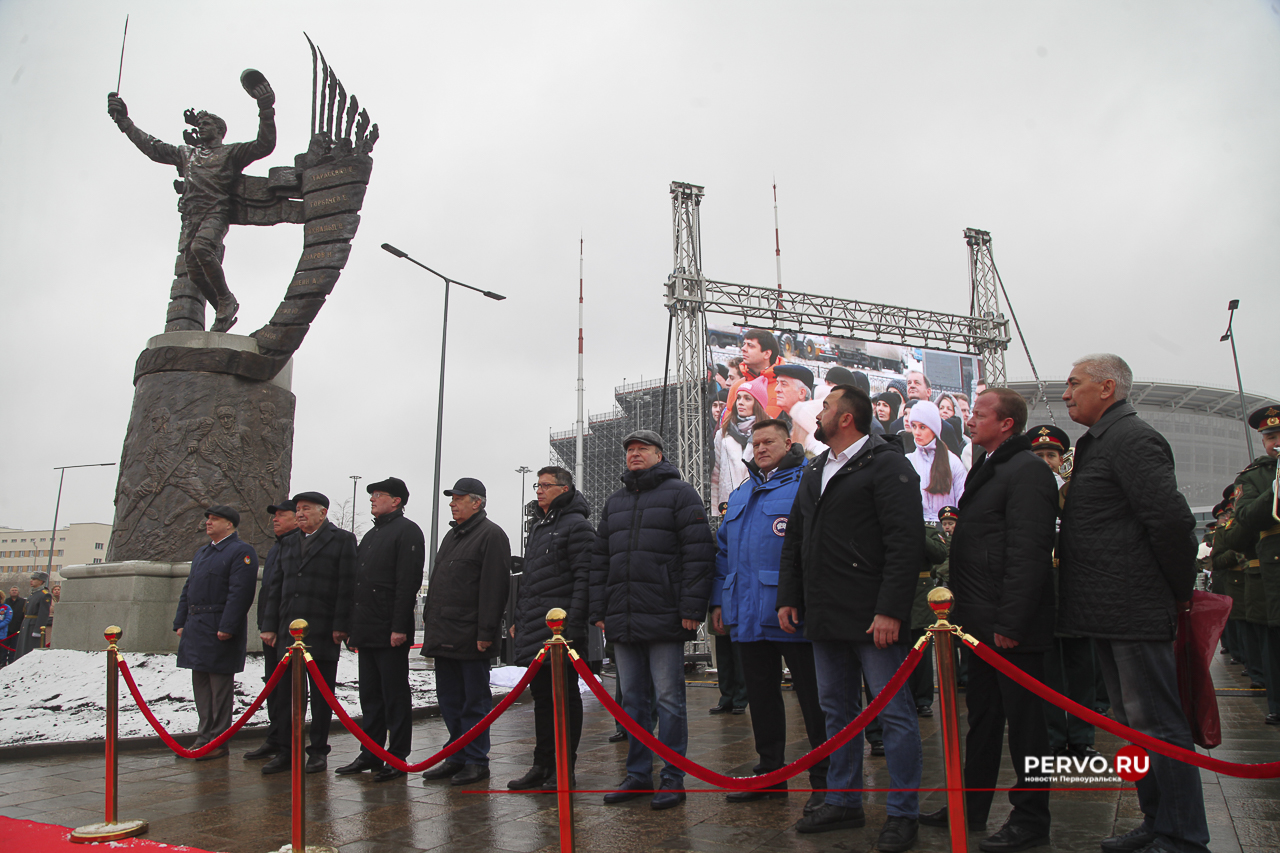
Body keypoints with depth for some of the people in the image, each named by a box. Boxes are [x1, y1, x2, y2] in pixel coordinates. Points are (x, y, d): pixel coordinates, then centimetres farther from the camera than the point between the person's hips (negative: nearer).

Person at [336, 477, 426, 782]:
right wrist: (353, 628, 17)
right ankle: (370, 754, 22)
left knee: (395, 696, -1)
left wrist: (399, 627, -21)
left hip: (390, 632, -9)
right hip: (367, 631, 9)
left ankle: (397, 759, 6)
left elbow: (408, 583, -15)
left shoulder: (407, 531, -7)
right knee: (370, 694, 13)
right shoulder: (370, 536, 21)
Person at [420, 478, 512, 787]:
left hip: (471, 637, -9)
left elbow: (493, 587, -16)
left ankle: (476, 760, 10)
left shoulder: (491, 535, -9)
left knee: (474, 700, 1)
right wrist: (430, 620, 17)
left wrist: (485, 632, -21)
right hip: (444, 635, 9)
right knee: (449, 699, 14)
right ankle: (456, 757, 24)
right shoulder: (452, 535, 19)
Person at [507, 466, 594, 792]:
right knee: (541, 695, 12)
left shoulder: (577, 524, -7)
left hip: (561, 627, -8)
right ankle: (542, 765, 21)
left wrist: (573, 621, -21)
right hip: (534, 629, 8)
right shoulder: (537, 527, 20)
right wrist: (518, 618, 19)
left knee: (565, 696, 0)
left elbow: (583, 576, -15)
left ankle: (564, 769, 8)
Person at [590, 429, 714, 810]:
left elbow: (698, 553, -8)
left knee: (669, 699, 0)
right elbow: (599, 560, 18)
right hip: (622, 621, 6)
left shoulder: (679, 493, 0)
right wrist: (598, 611, 10)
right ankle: (637, 774, 21)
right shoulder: (614, 502, 19)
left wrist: (691, 608, -15)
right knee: (632, 700, 11)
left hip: (664, 619, -6)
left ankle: (673, 778, 9)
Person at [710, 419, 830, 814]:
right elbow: (723, 551, 23)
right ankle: (771, 774, 27)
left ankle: (825, 780, 11)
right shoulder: (741, 496, 19)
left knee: (813, 697, 1)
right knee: (761, 696, 14)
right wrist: (720, 601, 16)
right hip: (749, 615, 7)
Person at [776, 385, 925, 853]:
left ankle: (902, 813, 11)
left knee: (894, 712, 0)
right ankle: (843, 801, 27)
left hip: (872, 619, -8)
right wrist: (788, 597, 12)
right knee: (837, 710, 15)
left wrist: (890, 610, -21)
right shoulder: (814, 471, 18)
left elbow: (906, 541, -16)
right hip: (825, 619, 8)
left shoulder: (887, 463, -7)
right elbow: (794, 540, 21)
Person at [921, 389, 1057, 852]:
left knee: (1023, 719, 2)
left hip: (1010, 626, -10)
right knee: (982, 715, 17)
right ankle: (972, 805, 29)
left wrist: (1009, 623, -23)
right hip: (983, 623, 10)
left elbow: (1028, 553, -21)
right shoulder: (987, 468, 17)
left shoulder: (1027, 470, -14)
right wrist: (966, 613, 17)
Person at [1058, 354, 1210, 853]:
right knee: (1135, 723, 17)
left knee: (1158, 725, -2)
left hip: (1135, 612, -10)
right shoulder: (1097, 443, 18)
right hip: (1111, 612, 10)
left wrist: (1179, 593, -11)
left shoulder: (1132, 439, -14)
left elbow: (1173, 520, -22)